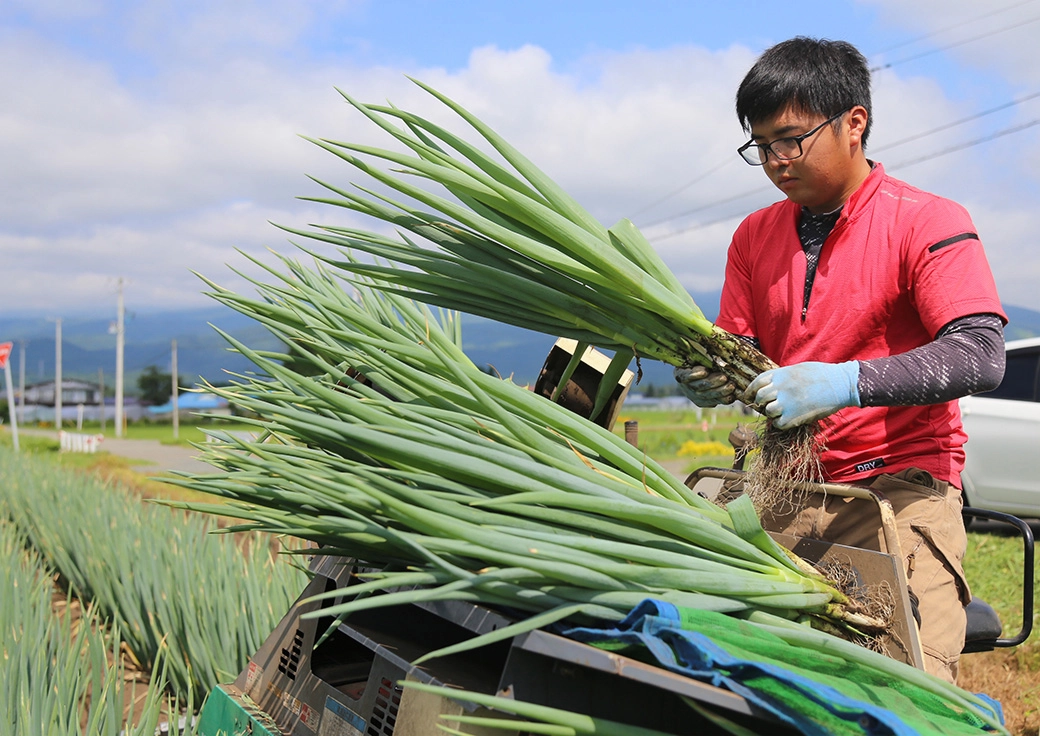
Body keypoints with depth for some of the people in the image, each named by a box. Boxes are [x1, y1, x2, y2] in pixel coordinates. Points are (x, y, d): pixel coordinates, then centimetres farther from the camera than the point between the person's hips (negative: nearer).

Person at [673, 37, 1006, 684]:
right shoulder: (755, 236, 12)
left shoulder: (927, 222, -5)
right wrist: (712, 379, -11)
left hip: (899, 479, -4)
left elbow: (981, 355, -17)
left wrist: (846, 383, -29)